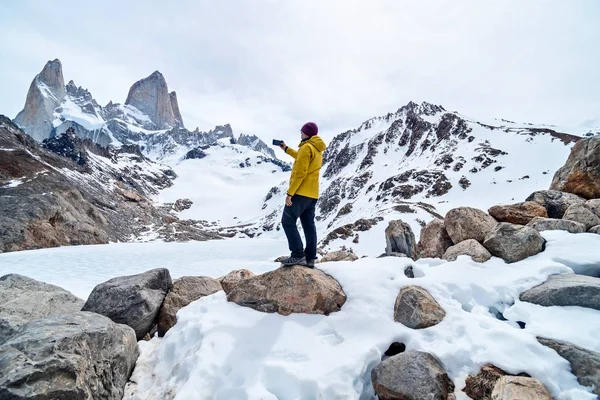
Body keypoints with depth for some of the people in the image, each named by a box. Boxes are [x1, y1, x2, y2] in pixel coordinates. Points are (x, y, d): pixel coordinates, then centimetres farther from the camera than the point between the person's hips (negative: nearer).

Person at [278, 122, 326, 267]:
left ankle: (298, 255, -10)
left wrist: (290, 192, -18)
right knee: (309, 224, 9)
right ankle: (310, 257, 10)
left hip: (301, 192, -9)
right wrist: (286, 149, 43)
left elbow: (300, 173, -20)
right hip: (312, 194, 9)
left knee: (288, 221, -5)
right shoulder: (317, 149, 17)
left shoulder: (306, 147, -13)